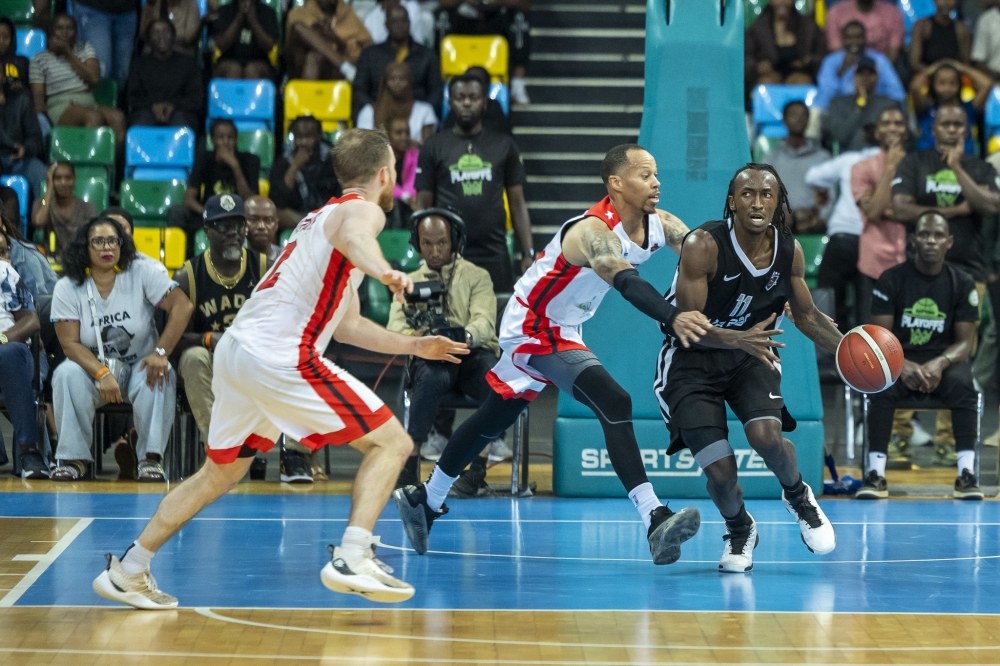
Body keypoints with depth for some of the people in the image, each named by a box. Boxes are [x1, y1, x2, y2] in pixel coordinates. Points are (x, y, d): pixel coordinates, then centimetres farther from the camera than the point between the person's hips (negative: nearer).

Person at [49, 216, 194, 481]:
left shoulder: (141, 274, -7)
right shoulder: (67, 288, -4)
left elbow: (182, 306, -14)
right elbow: (70, 343, -11)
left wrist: (160, 352, -25)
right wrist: (102, 374, -28)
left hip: (140, 366, -1)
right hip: (93, 369, 1)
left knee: (161, 375, -33)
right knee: (67, 374, -31)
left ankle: (151, 457, -23)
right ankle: (74, 458, -20)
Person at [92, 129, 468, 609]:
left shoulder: (324, 215, 28)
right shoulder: (363, 210, -1)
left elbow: (347, 325, 34)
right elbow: (353, 238, -30)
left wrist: (413, 346, 35)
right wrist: (384, 272, -50)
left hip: (236, 349, 9)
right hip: (279, 357, -9)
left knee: (221, 472, 24)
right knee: (391, 442, -4)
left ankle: (127, 572, 25)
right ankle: (351, 559, -19)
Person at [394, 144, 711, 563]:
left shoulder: (660, 225, -7)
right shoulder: (594, 231, -32)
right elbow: (627, 284, -50)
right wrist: (672, 318, -65)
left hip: (562, 330, 10)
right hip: (534, 328, -10)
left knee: (493, 420, 22)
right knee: (614, 404, -26)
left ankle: (425, 501, 39)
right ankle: (655, 521, -31)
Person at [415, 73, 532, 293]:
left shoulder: (504, 146, 9)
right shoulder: (434, 147, 6)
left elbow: (517, 204, 9)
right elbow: (423, 206, 4)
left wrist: (528, 253, 0)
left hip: (494, 256, 1)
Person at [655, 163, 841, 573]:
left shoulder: (790, 251, -9)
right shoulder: (704, 246, -25)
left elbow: (806, 316, 7)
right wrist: (739, 339, -43)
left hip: (751, 354, 3)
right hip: (692, 358, -3)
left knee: (766, 435, -26)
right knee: (720, 470, -14)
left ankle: (799, 497, 8)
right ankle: (739, 531, 22)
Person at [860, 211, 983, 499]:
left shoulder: (962, 284, 0)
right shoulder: (891, 279, -3)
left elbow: (964, 341, -4)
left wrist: (941, 363, -27)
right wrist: (902, 365, -29)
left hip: (944, 360, 1)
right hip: (899, 358, 0)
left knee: (963, 385, -33)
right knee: (882, 385, -34)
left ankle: (967, 473, -31)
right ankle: (875, 473, -31)